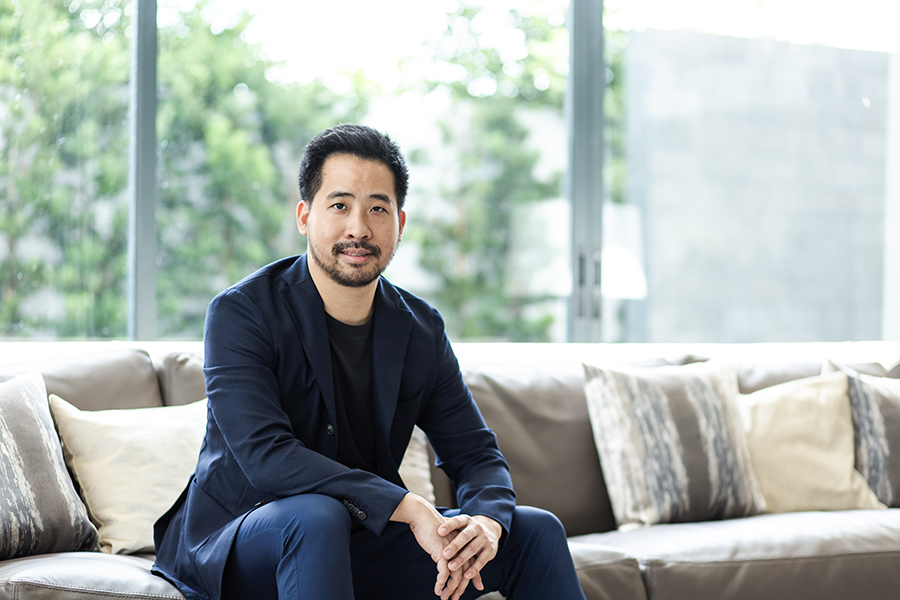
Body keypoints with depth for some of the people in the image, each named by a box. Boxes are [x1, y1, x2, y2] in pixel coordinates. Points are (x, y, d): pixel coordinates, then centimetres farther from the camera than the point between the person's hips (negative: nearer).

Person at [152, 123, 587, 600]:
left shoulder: (421, 329, 3)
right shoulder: (240, 313, -15)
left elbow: (475, 455, 4)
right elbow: (265, 456, -27)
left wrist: (486, 519, -22)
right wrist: (409, 508, -32)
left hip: (362, 545, 5)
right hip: (231, 550, -5)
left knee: (536, 532, -5)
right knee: (316, 517, -38)